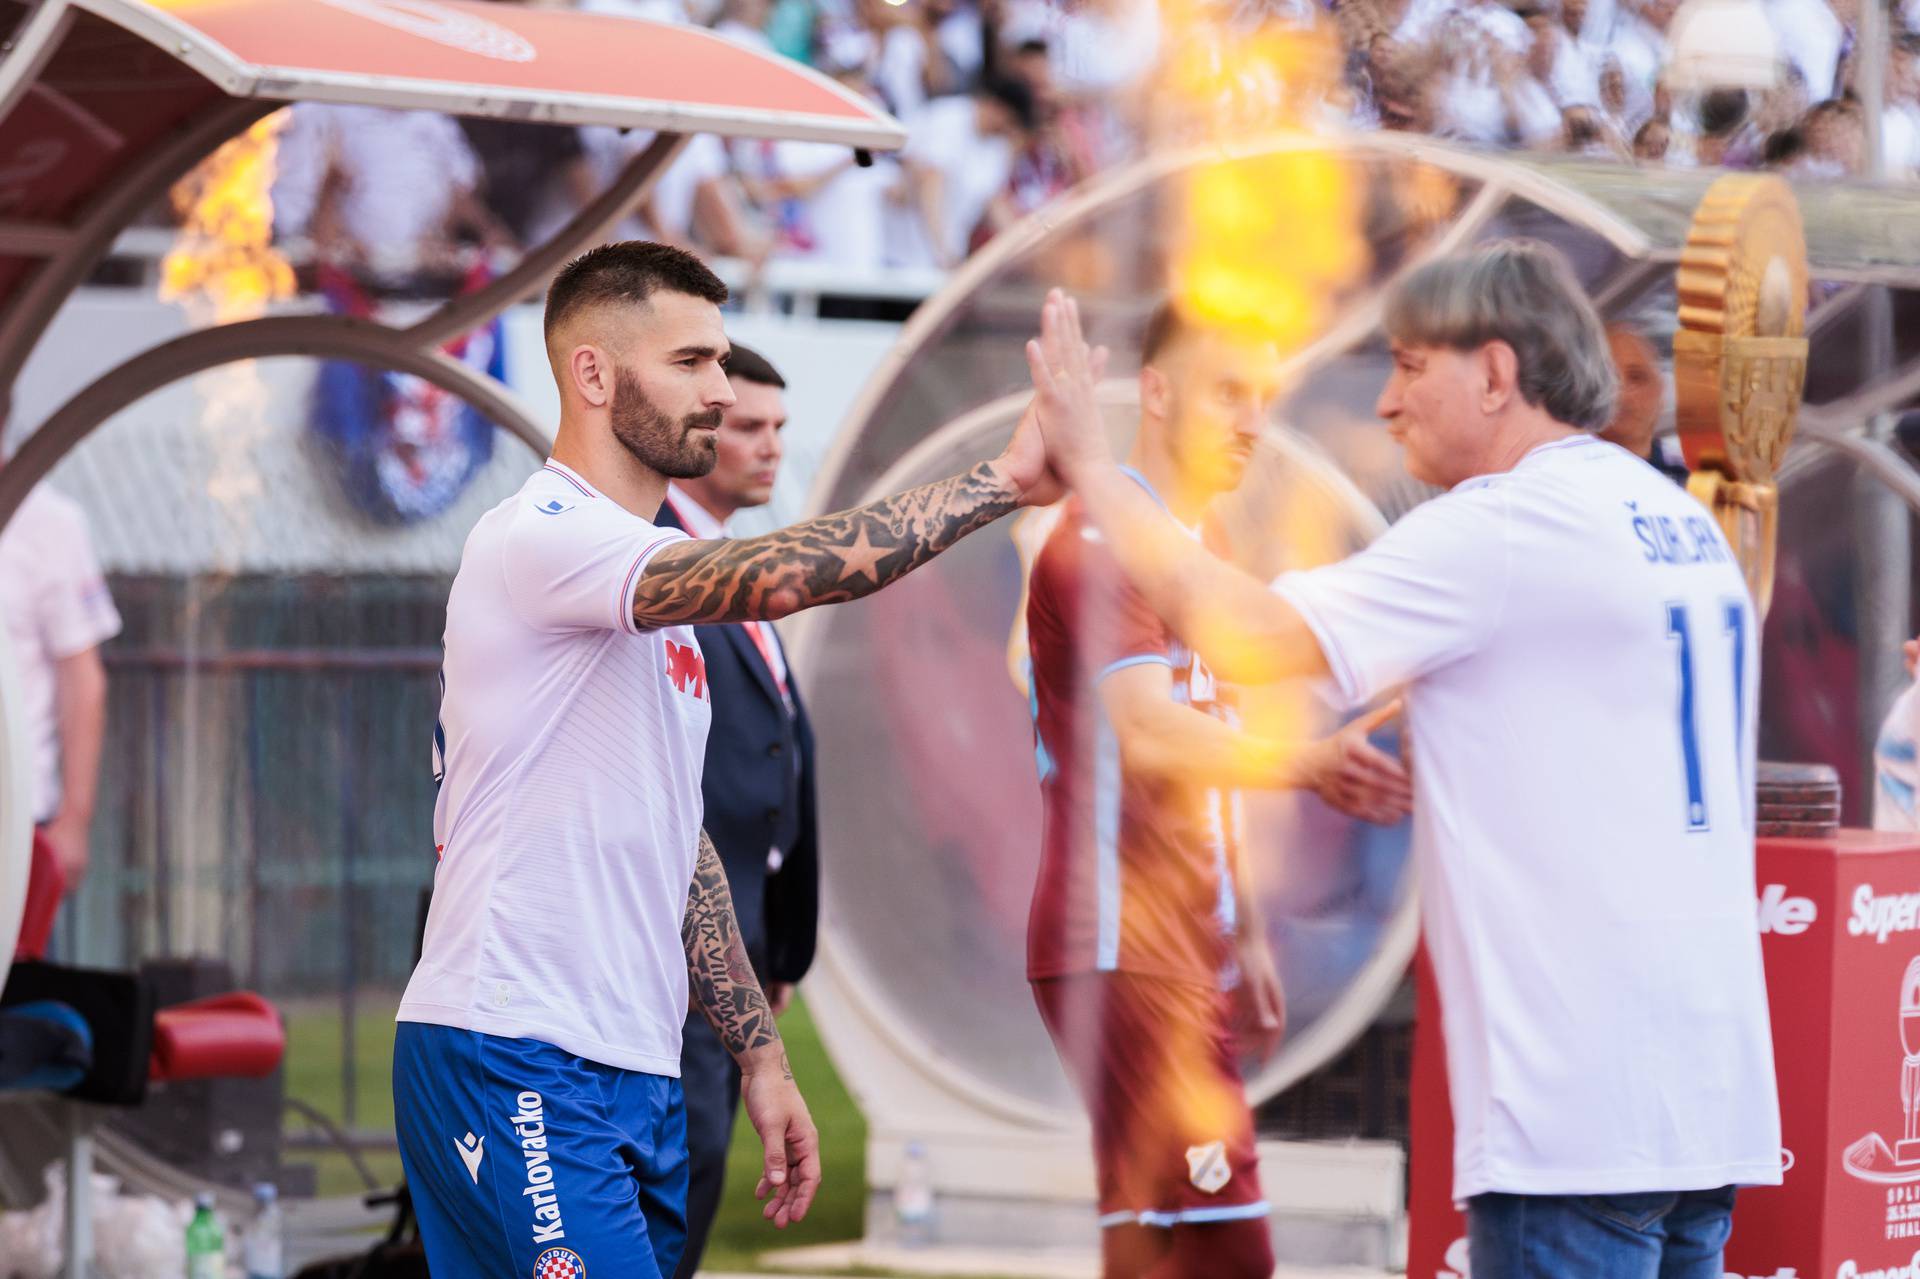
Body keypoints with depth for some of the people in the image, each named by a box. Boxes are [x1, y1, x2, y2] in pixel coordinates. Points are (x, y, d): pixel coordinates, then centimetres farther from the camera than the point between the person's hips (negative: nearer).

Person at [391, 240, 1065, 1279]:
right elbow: (773, 578, -27)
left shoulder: (659, 582, 21)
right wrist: (1006, 478, -24)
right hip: (517, 1072, -9)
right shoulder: (539, 540, -11)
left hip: (638, 1077, 9)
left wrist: (759, 1052, 22)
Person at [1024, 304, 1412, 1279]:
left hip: (1182, 954, 10)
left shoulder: (1191, 545, 21)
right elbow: (1150, 736, -27)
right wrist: (1304, 767, -41)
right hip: (1122, 948, -10)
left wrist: (1243, 933, 23)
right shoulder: (1103, 541, -12)